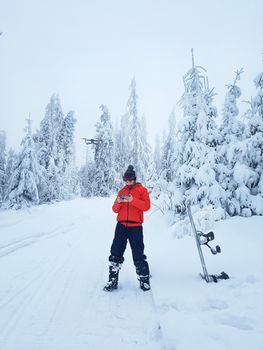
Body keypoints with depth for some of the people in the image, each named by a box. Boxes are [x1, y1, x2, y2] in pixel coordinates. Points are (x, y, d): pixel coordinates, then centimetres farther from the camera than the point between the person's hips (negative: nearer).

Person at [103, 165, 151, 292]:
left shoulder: (142, 190, 3)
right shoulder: (121, 191, 14)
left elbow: (146, 206, -10)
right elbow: (115, 209, 11)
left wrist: (133, 200, -22)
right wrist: (118, 202, -11)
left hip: (135, 226, -3)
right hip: (121, 225, 4)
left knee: (138, 254, 1)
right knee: (115, 253, 3)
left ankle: (144, 279, 16)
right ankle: (113, 280, 13)